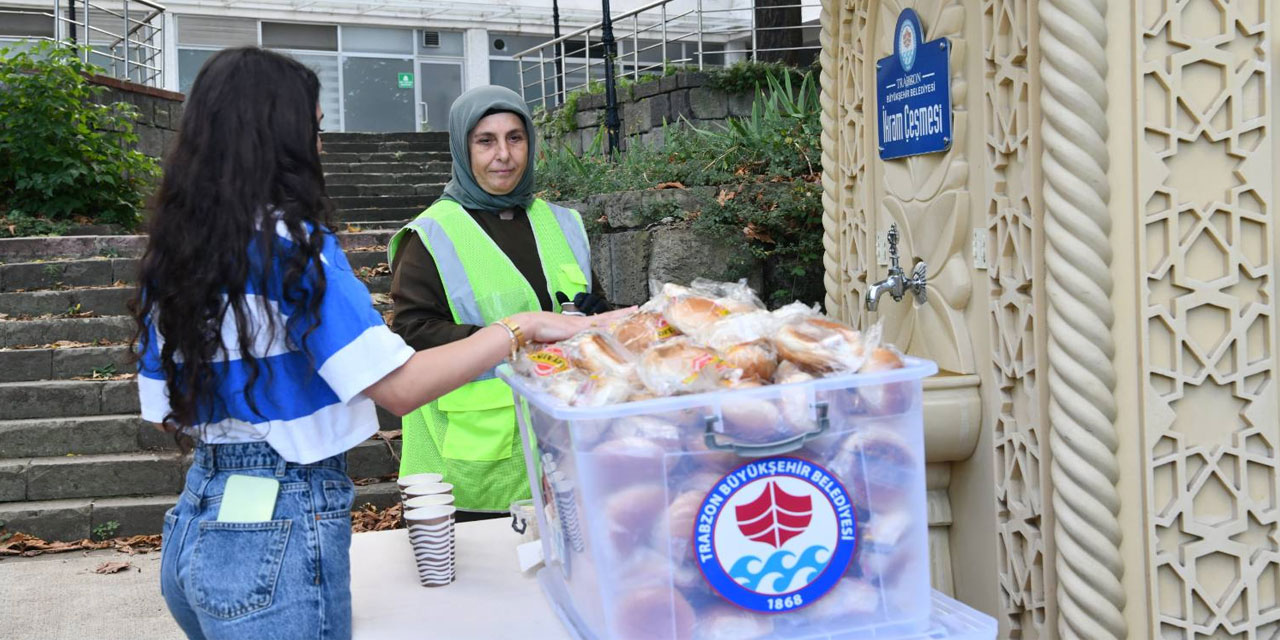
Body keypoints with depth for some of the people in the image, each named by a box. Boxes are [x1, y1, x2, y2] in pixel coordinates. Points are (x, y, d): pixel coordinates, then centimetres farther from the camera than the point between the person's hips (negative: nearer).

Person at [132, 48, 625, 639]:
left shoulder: (171, 254, 5)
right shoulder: (291, 243, -17)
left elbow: (166, 410, 11)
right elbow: (399, 386, -22)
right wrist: (521, 328, -15)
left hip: (195, 517, 8)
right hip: (281, 529, -8)